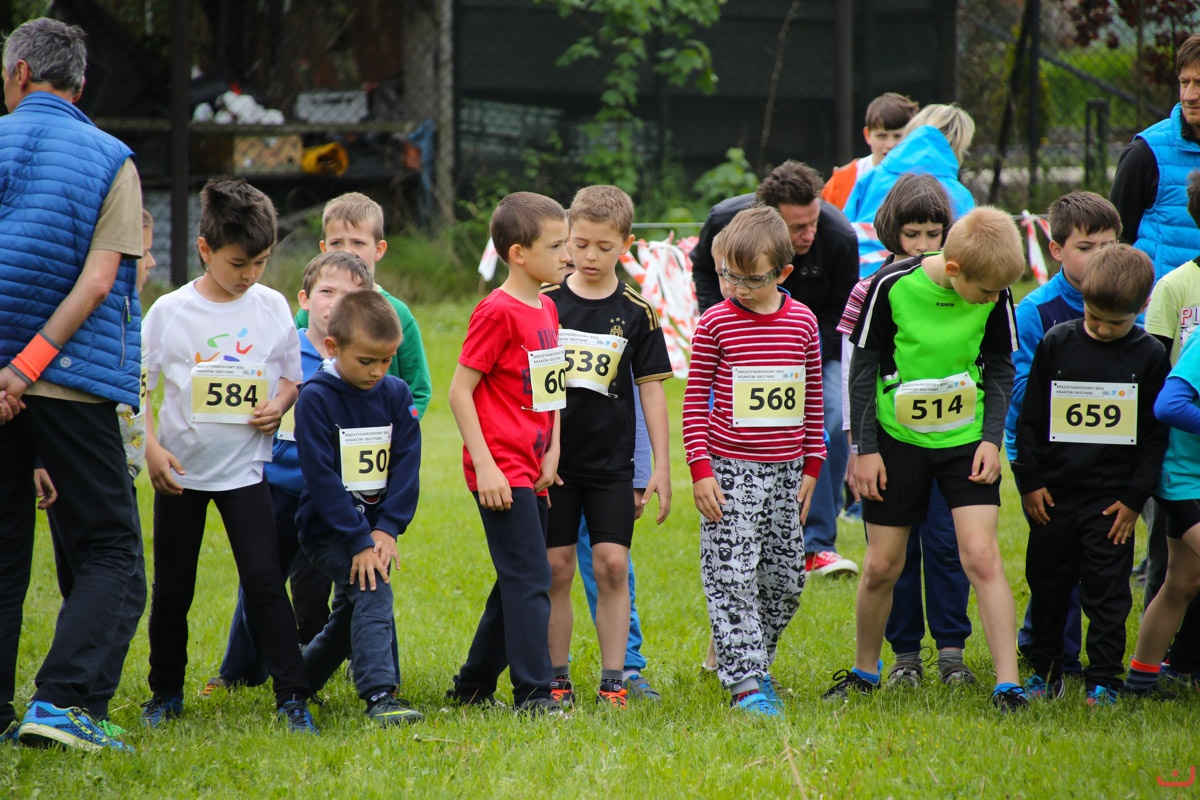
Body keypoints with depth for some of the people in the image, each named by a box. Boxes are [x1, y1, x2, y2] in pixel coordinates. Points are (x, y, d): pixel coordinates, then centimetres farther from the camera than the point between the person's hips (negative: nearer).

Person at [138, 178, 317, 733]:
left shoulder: (272, 307, -1)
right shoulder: (170, 312, -7)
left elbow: (291, 376, 10)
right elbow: (134, 388, -2)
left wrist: (278, 404, -11)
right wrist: (152, 448, -13)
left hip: (244, 469, 0)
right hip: (180, 472, 0)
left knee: (264, 581, -11)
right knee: (171, 589, 8)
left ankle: (292, 697, -9)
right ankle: (165, 693, 26)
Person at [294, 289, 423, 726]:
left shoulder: (395, 395, 2)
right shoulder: (316, 399, -14)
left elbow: (406, 465, 0)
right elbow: (322, 478, -17)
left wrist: (387, 528, -13)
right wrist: (359, 542, -22)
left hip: (374, 528, 6)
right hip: (329, 530, -6)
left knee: (351, 616, 15)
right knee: (373, 590, -26)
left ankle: (299, 685, 37)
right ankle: (380, 696, -31)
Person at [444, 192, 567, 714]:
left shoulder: (547, 310, 12)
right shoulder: (498, 312, -14)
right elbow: (459, 390, -15)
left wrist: (552, 452, 5)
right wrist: (485, 465, -18)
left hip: (532, 471, 9)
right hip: (502, 470, -9)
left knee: (518, 582, 14)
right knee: (530, 579, -10)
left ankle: (473, 687, 24)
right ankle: (533, 695, -8)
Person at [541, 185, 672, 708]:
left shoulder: (636, 313, 1)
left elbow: (651, 390, 5)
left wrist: (662, 468, 2)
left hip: (611, 463, 0)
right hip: (552, 461, 0)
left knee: (613, 565, -6)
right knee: (556, 569, 1)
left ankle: (613, 680, 1)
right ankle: (556, 680, 10)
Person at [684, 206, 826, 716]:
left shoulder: (803, 321, 4)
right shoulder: (715, 323, -5)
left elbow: (813, 400, 11)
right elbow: (695, 400, -3)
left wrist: (812, 466, 11)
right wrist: (700, 469, -8)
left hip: (785, 470, 4)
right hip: (731, 468, -4)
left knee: (785, 579, 9)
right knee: (732, 578, -8)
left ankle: (757, 662, 27)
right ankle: (743, 682, -6)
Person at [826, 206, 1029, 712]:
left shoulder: (995, 297, -10)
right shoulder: (892, 286, -17)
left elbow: (1000, 368, 5)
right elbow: (863, 367, -7)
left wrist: (992, 438, -4)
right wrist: (865, 448, -6)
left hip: (965, 441, 1)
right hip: (897, 440, -1)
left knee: (981, 556, -11)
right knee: (882, 566, 5)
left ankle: (1007, 684, -10)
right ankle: (864, 671, 28)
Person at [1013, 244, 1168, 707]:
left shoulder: (1150, 357, -2)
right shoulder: (1057, 344, 0)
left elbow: (1154, 435, 1)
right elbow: (1029, 417, 5)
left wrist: (1135, 498, -3)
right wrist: (1030, 480, 0)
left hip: (1111, 498, -2)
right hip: (1054, 492, 2)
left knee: (1107, 590, 0)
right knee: (1047, 584, 9)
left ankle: (1103, 680, 8)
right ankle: (1045, 671, 21)